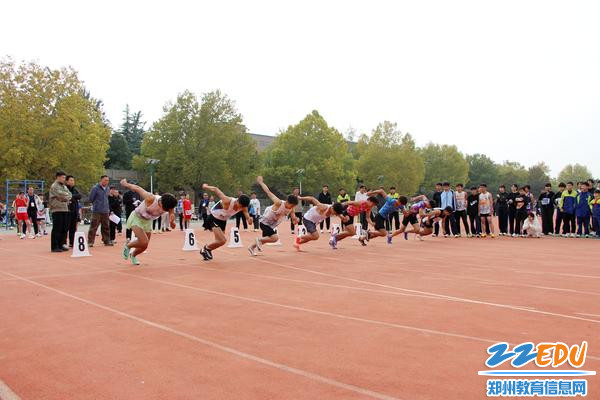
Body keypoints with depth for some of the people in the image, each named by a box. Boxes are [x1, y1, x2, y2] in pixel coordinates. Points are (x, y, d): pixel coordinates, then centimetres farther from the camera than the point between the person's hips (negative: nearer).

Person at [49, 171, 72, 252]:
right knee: (57, 229, -6)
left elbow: (70, 195, 12)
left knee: (65, 228, 8)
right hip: (57, 210, -8)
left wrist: (66, 198, -8)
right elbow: (60, 194, -18)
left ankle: (61, 245, 17)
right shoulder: (54, 186, -5)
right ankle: (55, 247, -1)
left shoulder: (64, 186, 20)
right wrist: (67, 195, 0)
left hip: (65, 209, 8)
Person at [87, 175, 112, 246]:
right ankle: (90, 242, 1)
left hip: (105, 211, 6)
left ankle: (107, 241, 18)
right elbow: (90, 199, -5)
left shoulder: (107, 188, 11)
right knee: (93, 227, -5)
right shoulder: (95, 188, -9)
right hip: (97, 211, -6)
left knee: (106, 227, 10)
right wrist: (95, 204, 7)